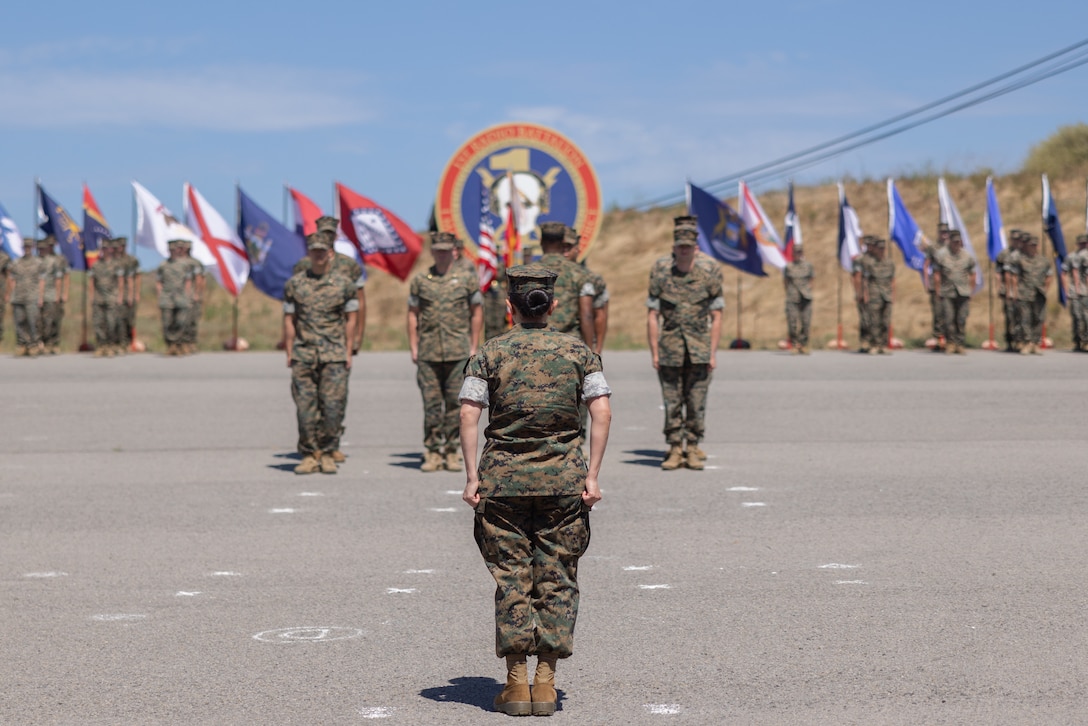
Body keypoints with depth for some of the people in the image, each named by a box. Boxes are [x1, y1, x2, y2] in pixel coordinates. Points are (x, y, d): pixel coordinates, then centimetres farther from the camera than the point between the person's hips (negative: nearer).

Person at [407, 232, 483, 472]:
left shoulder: (467, 279, 5)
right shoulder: (419, 281, 8)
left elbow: (476, 314, 8)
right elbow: (413, 315, 11)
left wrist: (474, 348, 2)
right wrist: (413, 348, 4)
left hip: (458, 352, -1)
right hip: (428, 353, 1)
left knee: (455, 403, 1)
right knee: (431, 404, 1)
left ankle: (452, 452, 8)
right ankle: (432, 453, 6)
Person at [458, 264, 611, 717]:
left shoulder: (489, 353, 1)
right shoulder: (578, 352, 4)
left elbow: (468, 415, -6)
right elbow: (602, 413, -4)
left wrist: (472, 476, -5)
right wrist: (592, 475, -2)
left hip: (503, 477, 0)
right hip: (562, 477, 1)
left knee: (511, 577, 6)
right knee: (556, 577, 7)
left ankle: (516, 684, 6)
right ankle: (545, 683, 6)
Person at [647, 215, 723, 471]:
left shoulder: (710, 275, -1)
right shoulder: (660, 274, -1)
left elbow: (716, 317, 2)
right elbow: (652, 316, 2)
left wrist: (712, 353, -2)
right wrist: (654, 352, -2)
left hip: (699, 351, 0)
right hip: (670, 351, 0)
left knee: (696, 403, 2)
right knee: (672, 403, 4)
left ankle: (693, 449, 12)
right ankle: (674, 450, 12)